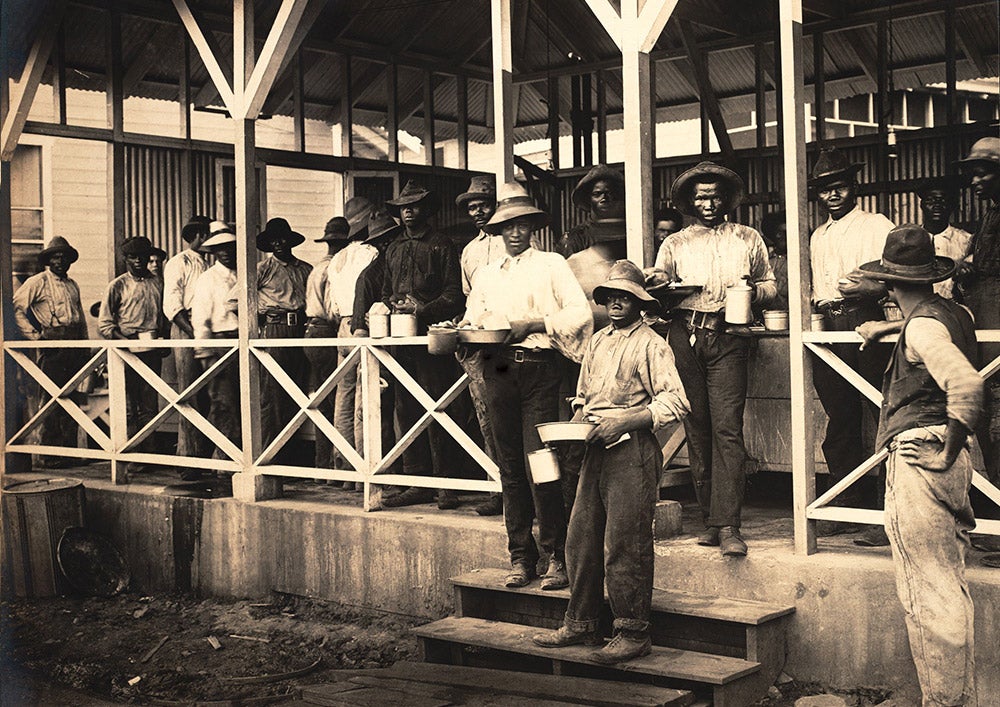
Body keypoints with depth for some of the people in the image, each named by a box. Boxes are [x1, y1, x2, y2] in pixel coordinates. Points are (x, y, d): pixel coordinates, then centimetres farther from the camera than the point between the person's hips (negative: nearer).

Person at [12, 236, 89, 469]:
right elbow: (16, 307, -6)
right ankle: (46, 456, -4)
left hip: (74, 346, 6)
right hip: (50, 345, -6)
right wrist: (33, 334, -10)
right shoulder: (37, 282, 0)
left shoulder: (72, 285, 20)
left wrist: (84, 345, 18)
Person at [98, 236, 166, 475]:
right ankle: (131, 457, 1)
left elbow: (164, 316, 21)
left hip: (153, 351, 3)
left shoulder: (158, 284, 14)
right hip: (128, 351, -3)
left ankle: (149, 453, 10)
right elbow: (104, 324, 1)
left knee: (149, 405, 6)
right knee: (129, 407, -2)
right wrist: (127, 340, -11)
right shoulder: (118, 286, 4)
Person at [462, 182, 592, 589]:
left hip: (539, 368, -4)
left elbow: (580, 312, -3)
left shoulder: (552, 265, 7)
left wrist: (534, 325, -13)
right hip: (498, 370, 4)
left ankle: (557, 557, -3)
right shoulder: (485, 275, 20)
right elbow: (472, 321, 16)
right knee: (510, 467, 4)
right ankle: (521, 558, 10)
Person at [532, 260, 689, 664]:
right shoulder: (597, 342, 17)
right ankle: (580, 624, 20)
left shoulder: (650, 344, -6)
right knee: (580, 540, 9)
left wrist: (624, 421, -19)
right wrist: (575, 423, 7)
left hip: (632, 451, -7)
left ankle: (633, 634, 6)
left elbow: (674, 402, -13)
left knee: (624, 545, -4)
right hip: (596, 450, 7)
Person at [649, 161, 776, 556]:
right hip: (685, 336, 2)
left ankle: (728, 526, -16)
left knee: (726, 429, -13)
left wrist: (753, 289, -3)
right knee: (697, 431, 2)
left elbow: (770, 288, 20)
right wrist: (658, 286, -11)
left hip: (728, 337, -2)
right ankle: (710, 520, 9)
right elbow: (657, 287, 13)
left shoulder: (748, 240, 17)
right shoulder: (675, 244, 18)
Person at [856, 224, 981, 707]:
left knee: (927, 594, -4)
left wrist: (947, 452, -21)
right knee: (949, 589, 17)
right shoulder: (956, 314, 12)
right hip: (950, 460, 10)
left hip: (919, 459, -10)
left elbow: (967, 385, -29)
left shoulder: (921, 325, -15)